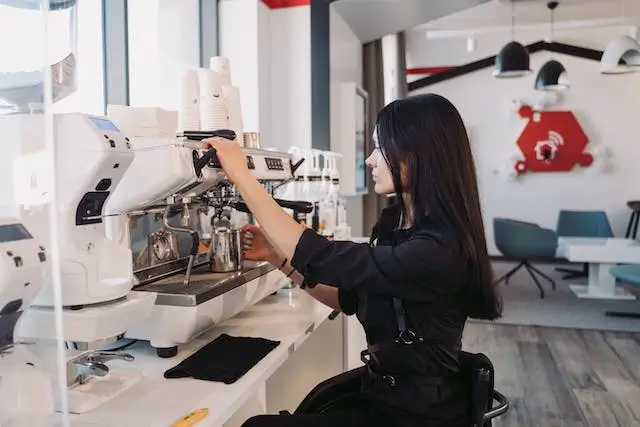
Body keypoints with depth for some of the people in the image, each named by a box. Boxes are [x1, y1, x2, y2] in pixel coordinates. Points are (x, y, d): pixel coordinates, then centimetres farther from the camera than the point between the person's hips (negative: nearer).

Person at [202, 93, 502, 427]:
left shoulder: (439, 250, -26)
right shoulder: (394, 221, 2)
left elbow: (321, 259, -30)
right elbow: (349, 298, 11)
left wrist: (242, 177, -24)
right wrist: (278, 255, 1)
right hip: (379, 398, 7)